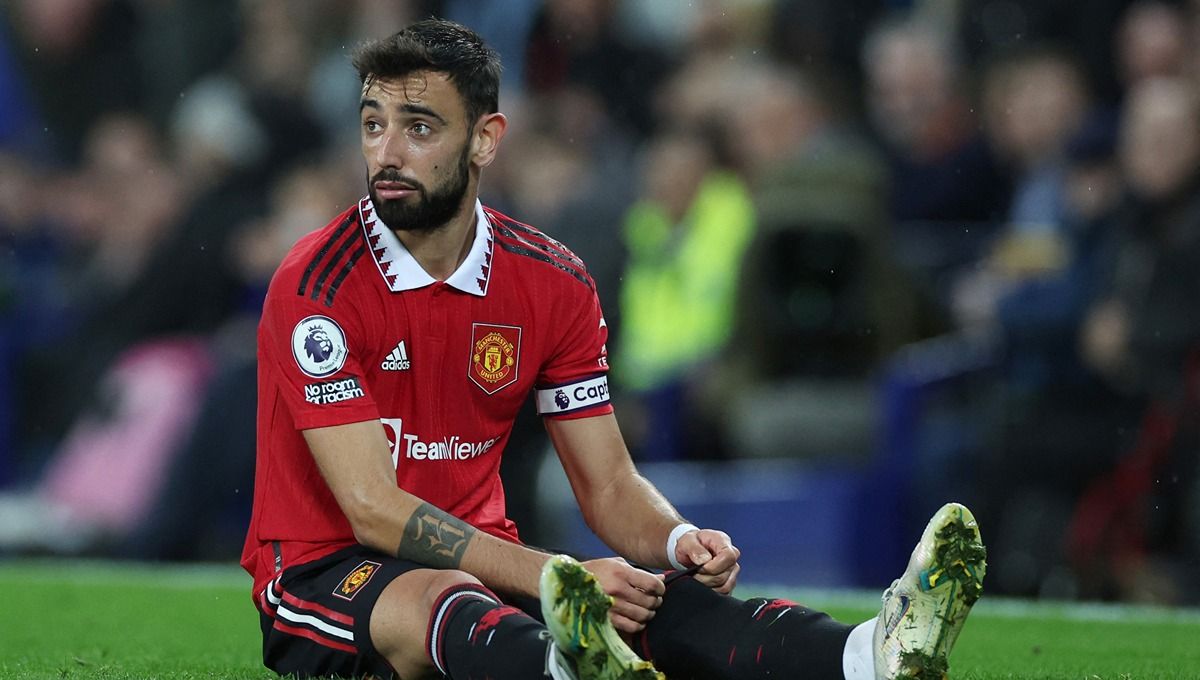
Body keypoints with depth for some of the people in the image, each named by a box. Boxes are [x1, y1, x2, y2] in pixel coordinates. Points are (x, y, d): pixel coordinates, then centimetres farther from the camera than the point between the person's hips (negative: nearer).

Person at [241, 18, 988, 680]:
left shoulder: (554, 284, 3)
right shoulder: (318, 286, -14)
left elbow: (609, 486, 7)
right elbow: (373, 509, -21)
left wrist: (680, 543, -17)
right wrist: (552, 576, -31)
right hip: (327, 574, -4)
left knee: (649, 592, -26)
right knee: (444, 603, -40)